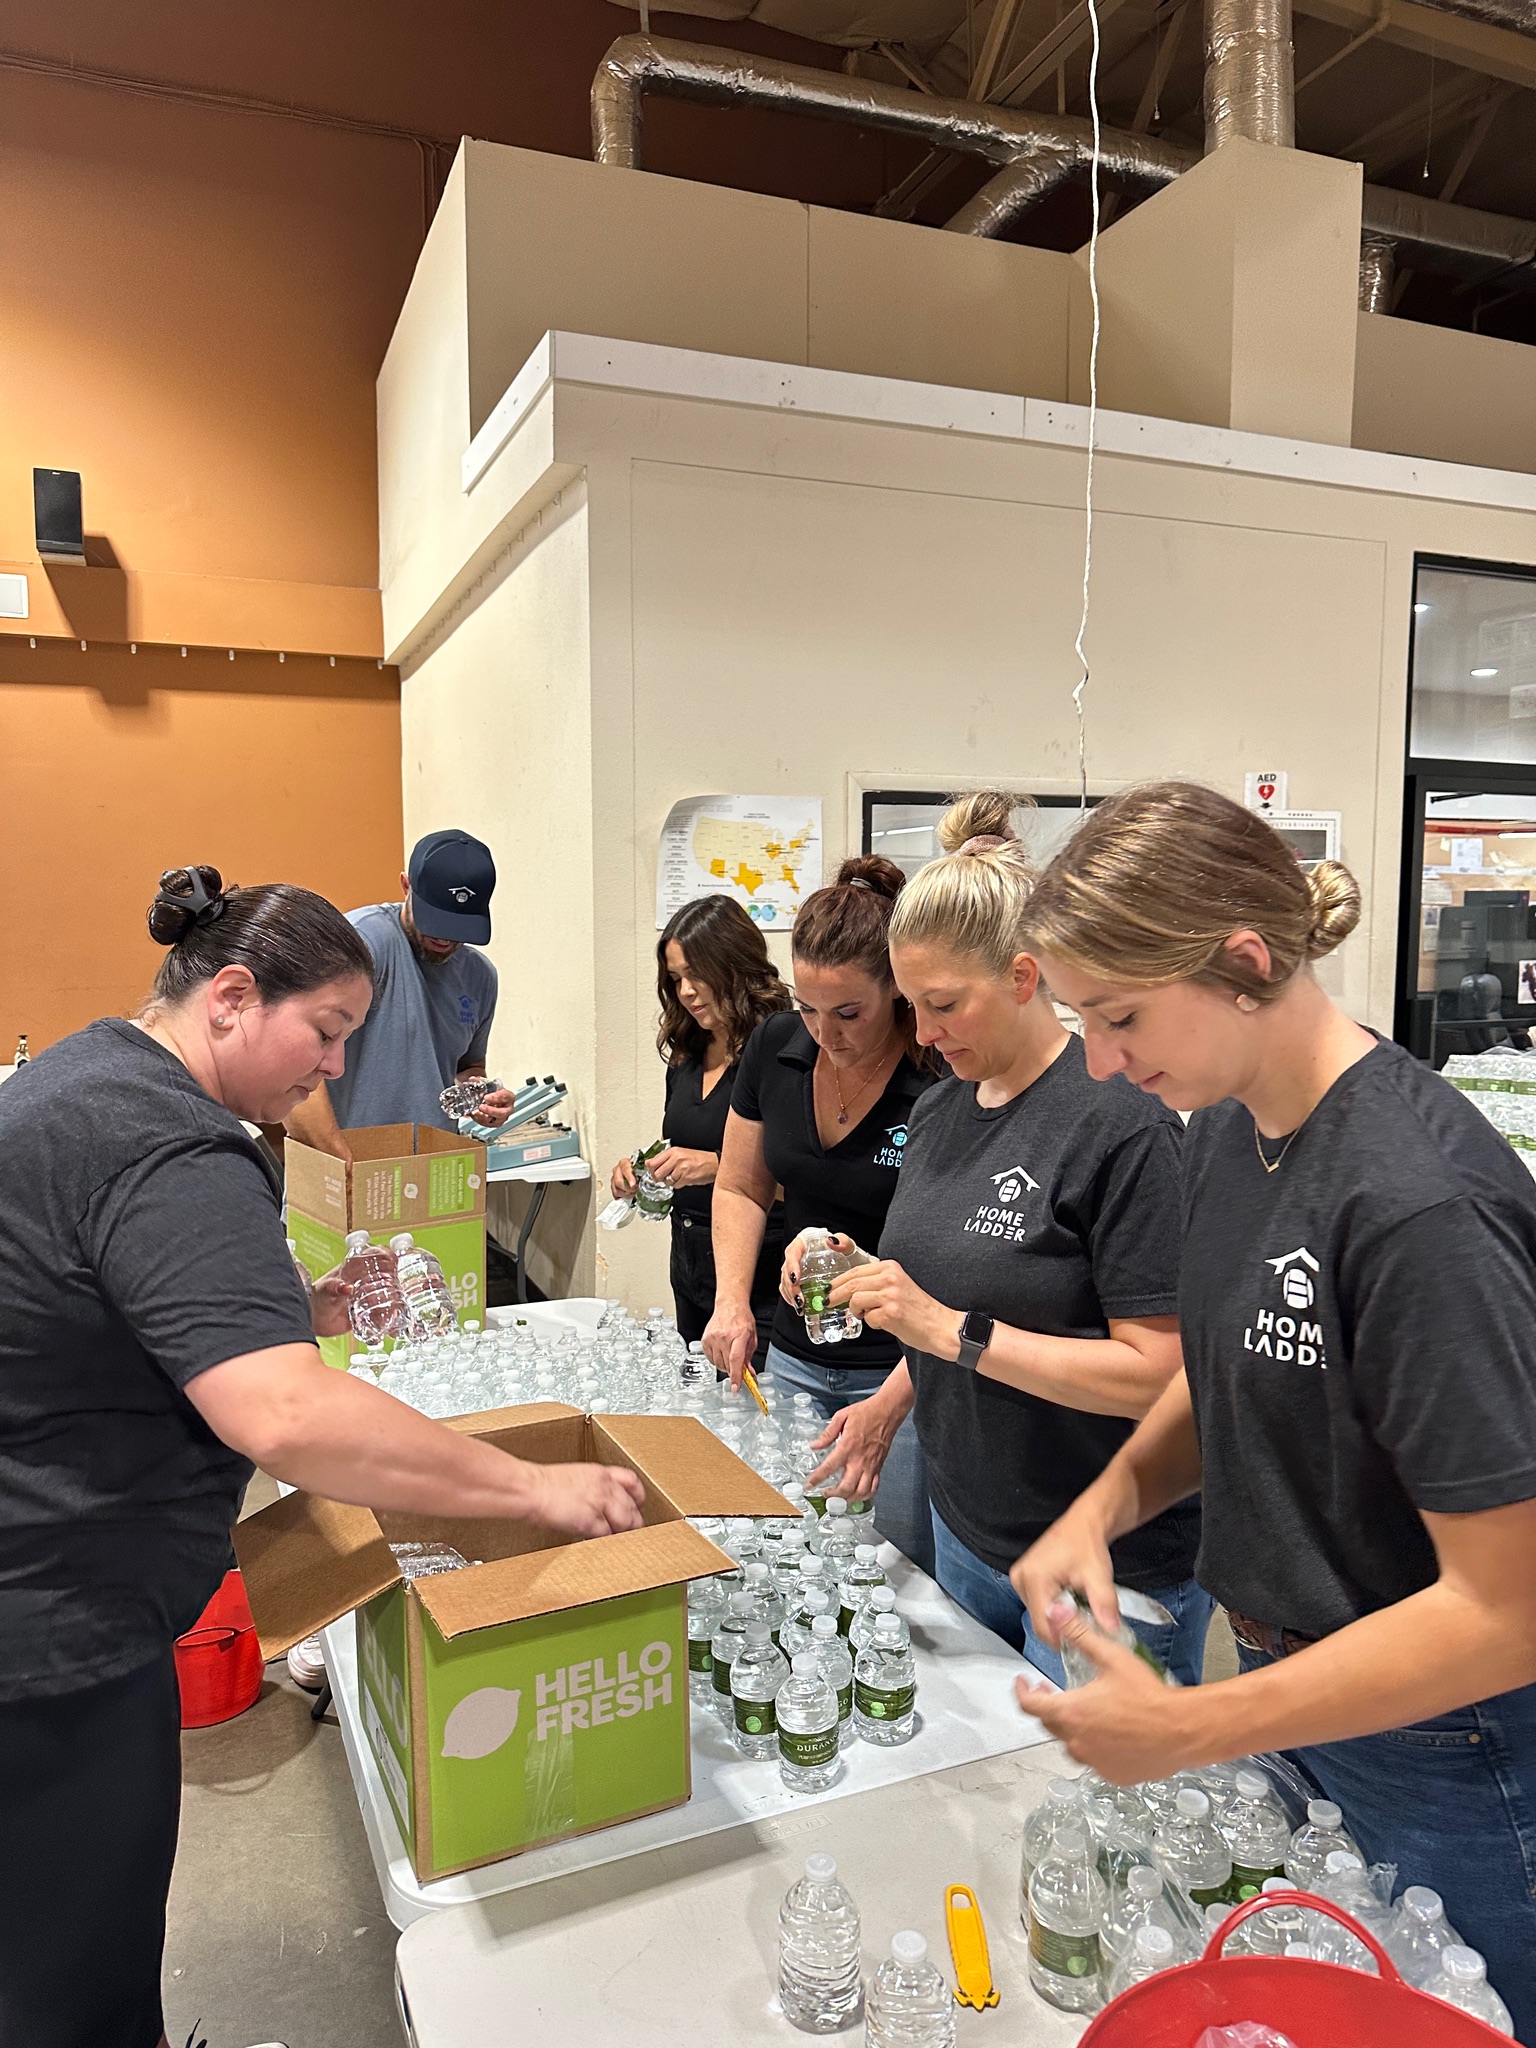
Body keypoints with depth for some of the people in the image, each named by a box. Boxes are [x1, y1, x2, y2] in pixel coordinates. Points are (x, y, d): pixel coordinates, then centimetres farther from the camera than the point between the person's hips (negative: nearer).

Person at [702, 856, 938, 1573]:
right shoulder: (775, 1047, -4)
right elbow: (741, 1187, 10)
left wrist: (887, 1408, -25)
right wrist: (732, 1300, -5)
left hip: (902, 1370, -5)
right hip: (794, 1358, 5)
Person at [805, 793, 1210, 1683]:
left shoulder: (1121, 1122, -20)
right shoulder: (941, 1107, 4)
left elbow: (1155, 1371, -22)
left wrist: (953, 1330, -25)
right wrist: (893, 1399, 4)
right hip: (965, 1527, 7)